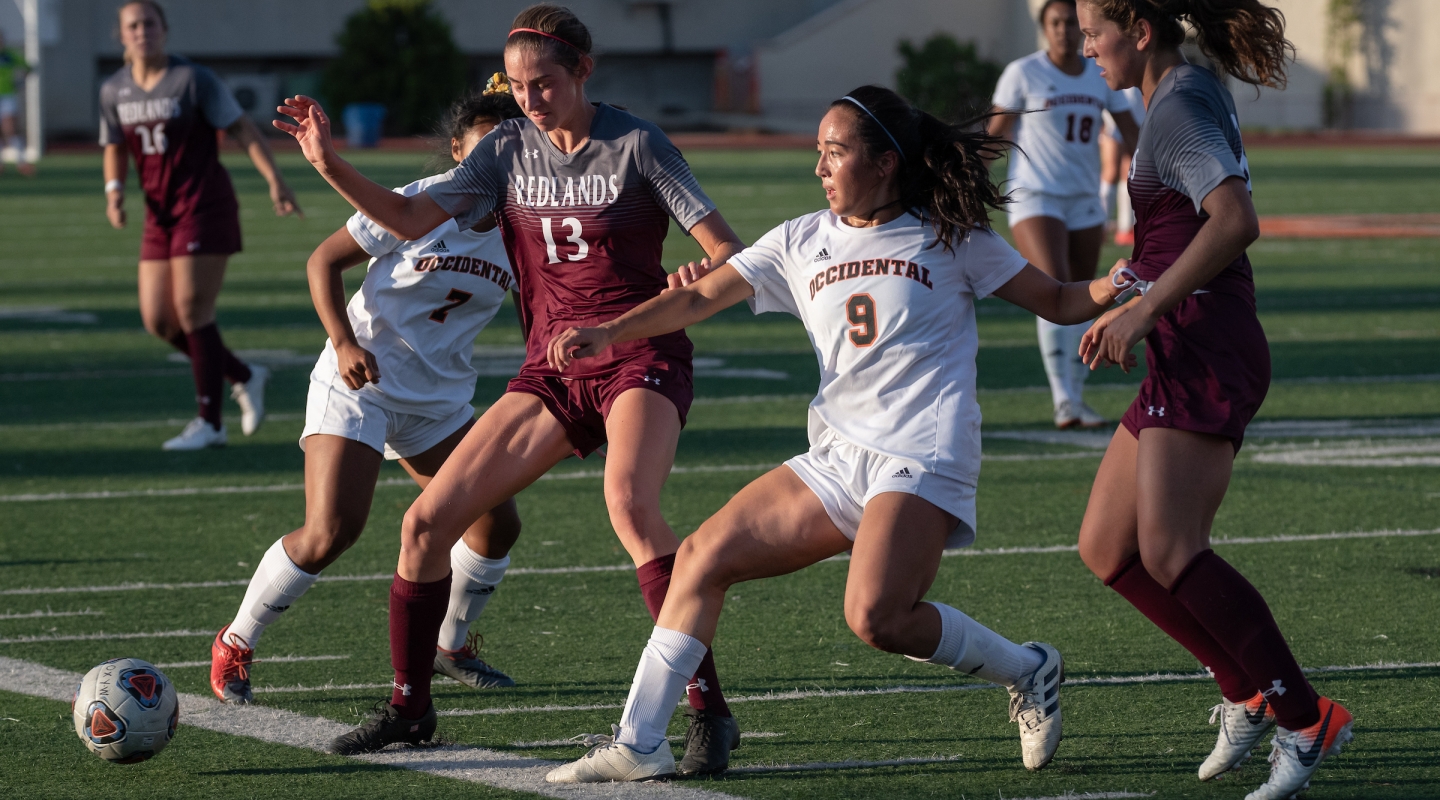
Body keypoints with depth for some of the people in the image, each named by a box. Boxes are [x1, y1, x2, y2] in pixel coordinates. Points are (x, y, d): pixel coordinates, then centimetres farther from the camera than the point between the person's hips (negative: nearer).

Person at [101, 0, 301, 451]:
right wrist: (114, 190, -3)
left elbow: (242, 130, -9)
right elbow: (115, 149, 17)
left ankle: (209, 423, -1)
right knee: (158, 320, 1)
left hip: (205, 207, -6)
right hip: (160, 213, 6)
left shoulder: (193, 80, -10)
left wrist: (275, 181, -18)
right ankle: (244, 378, 21)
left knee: (192, 312, -10)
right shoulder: (114, 92, 6)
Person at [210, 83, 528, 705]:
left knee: (498, 523, -2)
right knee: (331, 531, -18)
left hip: (440, 399, 6)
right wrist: (344, 343, -21)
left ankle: (449, 646, 23)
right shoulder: (418, 205, -15)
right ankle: (235, 645, 1)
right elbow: (324, 261, -9)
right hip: (360, 381, -6)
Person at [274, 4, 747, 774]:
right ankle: (408, 705, 18)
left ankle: (709, 713, -31)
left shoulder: (635, 144, -9)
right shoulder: (509, 148, 4)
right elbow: (413, 219, 2)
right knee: (427, 520, -2)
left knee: (629, 504, -34)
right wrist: (332, 167, -12)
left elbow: (725, 249, -12)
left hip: (641, 359, -5)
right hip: (552, 367, 5)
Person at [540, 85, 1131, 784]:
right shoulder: (801, 243, 12)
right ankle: (638, 746, 1)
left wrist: (1115, 289, -15)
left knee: (876, 618, -26)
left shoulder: (950, 238, 2)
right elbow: (700, 298, 8)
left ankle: (1025, 670, -2)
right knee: (706, 555, -2)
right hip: (836, 461, 6)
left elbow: (1057, 301, 6)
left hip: (921, 459, -6)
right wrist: (608, 334, -5)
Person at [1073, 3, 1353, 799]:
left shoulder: (1180, 107, -11)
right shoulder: (1189, 96, 19)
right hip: (1188, 356, 10)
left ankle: (1305, 719, -19)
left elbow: (1235, 221, -26)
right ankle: (1248, 692, 11)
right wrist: (1130, 310, 29)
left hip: (1207, 348, -10)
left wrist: (1145, 310, -25)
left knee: (1169, 552, -21)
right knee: (1106, 550, 8)